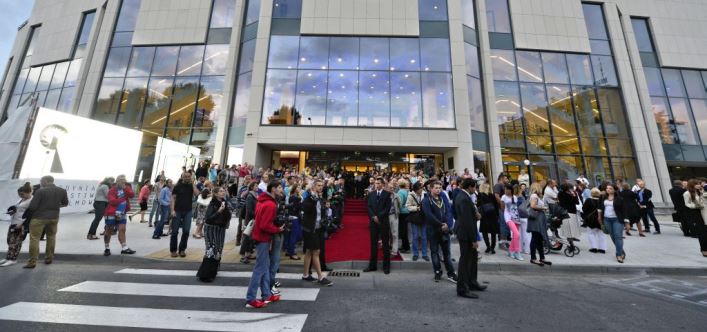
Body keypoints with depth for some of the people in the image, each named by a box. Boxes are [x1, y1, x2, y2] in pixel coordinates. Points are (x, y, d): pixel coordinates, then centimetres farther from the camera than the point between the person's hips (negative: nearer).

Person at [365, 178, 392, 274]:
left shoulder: (387, 194, -1)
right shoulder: (371, 194, 9)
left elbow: (387, 208, -8)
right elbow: (369, 207, 4)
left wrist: (378, 217, -14)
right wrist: (373, 217, -10)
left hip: (383, 222, -3)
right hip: (373, 222, 3)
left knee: (385, 244, 6)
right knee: (373, 244, 10)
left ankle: (386, 266, 17)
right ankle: (372, 265, 20)